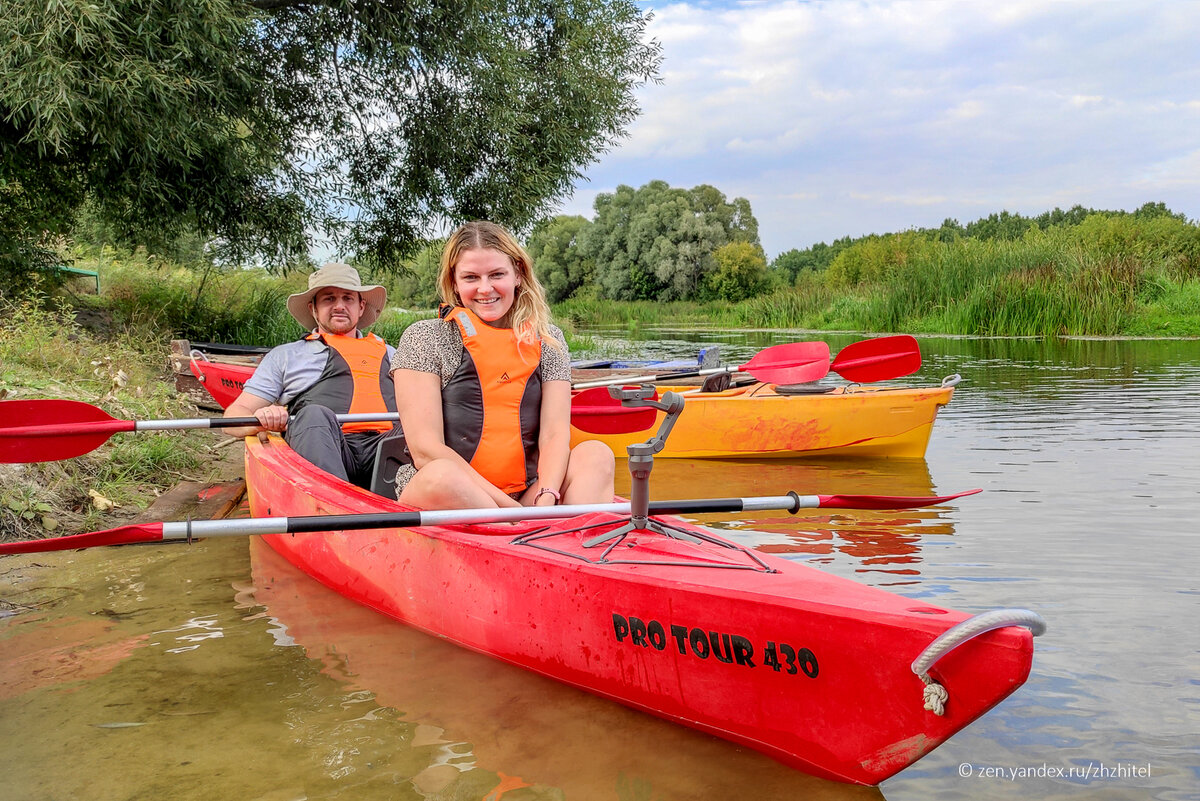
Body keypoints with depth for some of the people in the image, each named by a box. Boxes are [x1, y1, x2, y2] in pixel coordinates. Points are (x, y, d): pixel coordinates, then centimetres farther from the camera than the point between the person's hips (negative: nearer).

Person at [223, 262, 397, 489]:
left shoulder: (388, 353, 33)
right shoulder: (284, 356, 27)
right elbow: (235, 414, 20)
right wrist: (261, 419, -6)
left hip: (383, 444, 1)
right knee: (314, 413, -36)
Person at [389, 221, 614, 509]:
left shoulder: (548, 341, 10)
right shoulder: (425, 338, -1)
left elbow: (554, 434, -1)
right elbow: (425, 451, -11)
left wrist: (546, 501, -22)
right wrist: (512, 509, -19)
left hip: (529, 497, 4)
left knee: (596, 454, -18)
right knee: (440, 477, -35)